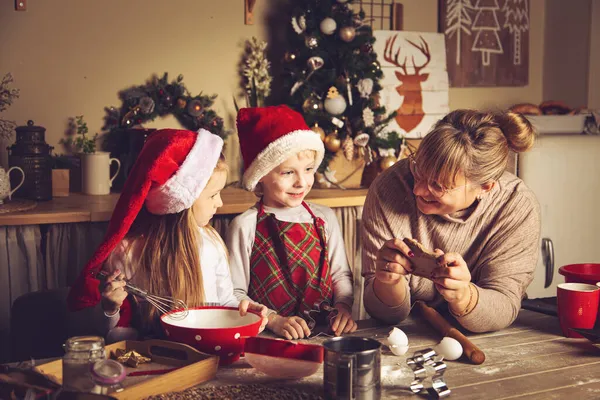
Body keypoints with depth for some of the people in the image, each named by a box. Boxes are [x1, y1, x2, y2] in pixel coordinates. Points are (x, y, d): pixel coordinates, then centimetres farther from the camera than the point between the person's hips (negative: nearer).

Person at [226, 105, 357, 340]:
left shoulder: (325, 218, 12)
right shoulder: (245, 226, -2)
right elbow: (235, 294, -2)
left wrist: (344, 307, -2)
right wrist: (274, 320, -15)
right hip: (267, 339, -3)